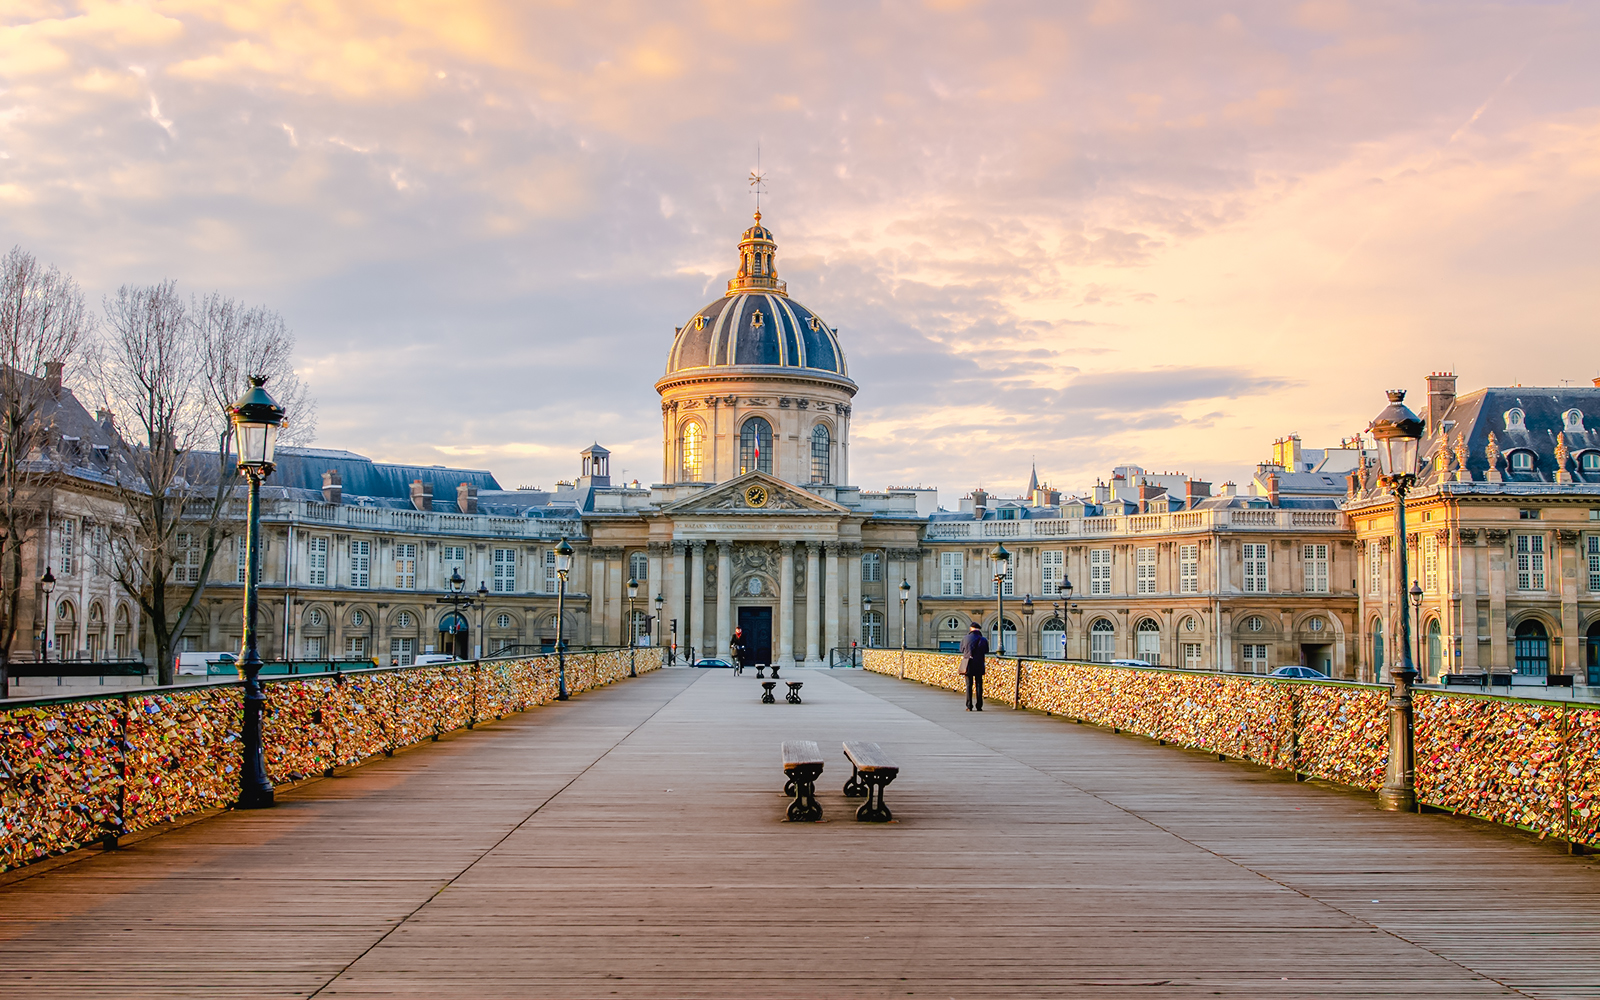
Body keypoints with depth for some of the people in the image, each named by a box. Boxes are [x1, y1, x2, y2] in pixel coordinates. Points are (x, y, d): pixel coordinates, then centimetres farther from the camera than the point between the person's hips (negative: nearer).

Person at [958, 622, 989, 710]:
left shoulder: (965, 639, -3)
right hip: (979, 666, 0)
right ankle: (979, 706, 4)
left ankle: (969, 706, -1)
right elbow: (986, 651, 3)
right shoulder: (983, 640, -5)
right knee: (979, 685, 6)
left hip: (968, 665, 0)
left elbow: (961, 650, 8)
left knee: (969, 685, 4)